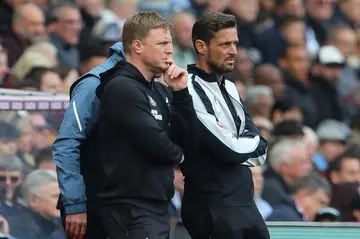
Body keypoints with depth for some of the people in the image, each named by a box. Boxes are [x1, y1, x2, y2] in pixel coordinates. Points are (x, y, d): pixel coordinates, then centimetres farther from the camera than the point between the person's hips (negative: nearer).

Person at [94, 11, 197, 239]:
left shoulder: (160, 91, 15)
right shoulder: (122, 88, -12)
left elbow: (189, 141, 10)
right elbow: (153, 142, -20)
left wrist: (180, 92, 0)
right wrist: (177, 154, 1)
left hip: (157, 206, 9)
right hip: (131, 209, -9)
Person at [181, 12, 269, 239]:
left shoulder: (230, 88, 16)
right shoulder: (191, 92, -14)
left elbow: (260, 152, 9)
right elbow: (229, 149, -18)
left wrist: (239, 148, -10)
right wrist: (252, 144, 2)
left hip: (245, 203, 8)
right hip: (213, 209, -8)